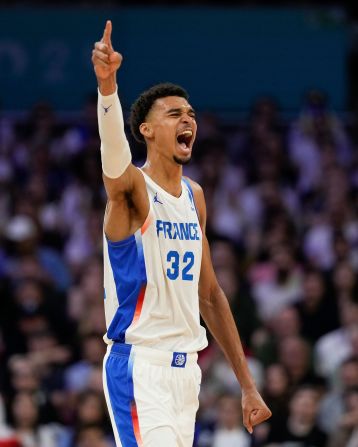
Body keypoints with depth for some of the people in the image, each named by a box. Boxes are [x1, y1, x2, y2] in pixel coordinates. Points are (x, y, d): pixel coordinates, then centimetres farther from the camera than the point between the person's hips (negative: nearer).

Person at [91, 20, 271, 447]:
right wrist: (107, 83, -54)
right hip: (139, 364, -8)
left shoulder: (195, 196, 14)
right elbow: (113, 149, -33)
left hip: (186, 365, 8)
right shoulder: (132, 187, -8)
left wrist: (247, 384, 18)